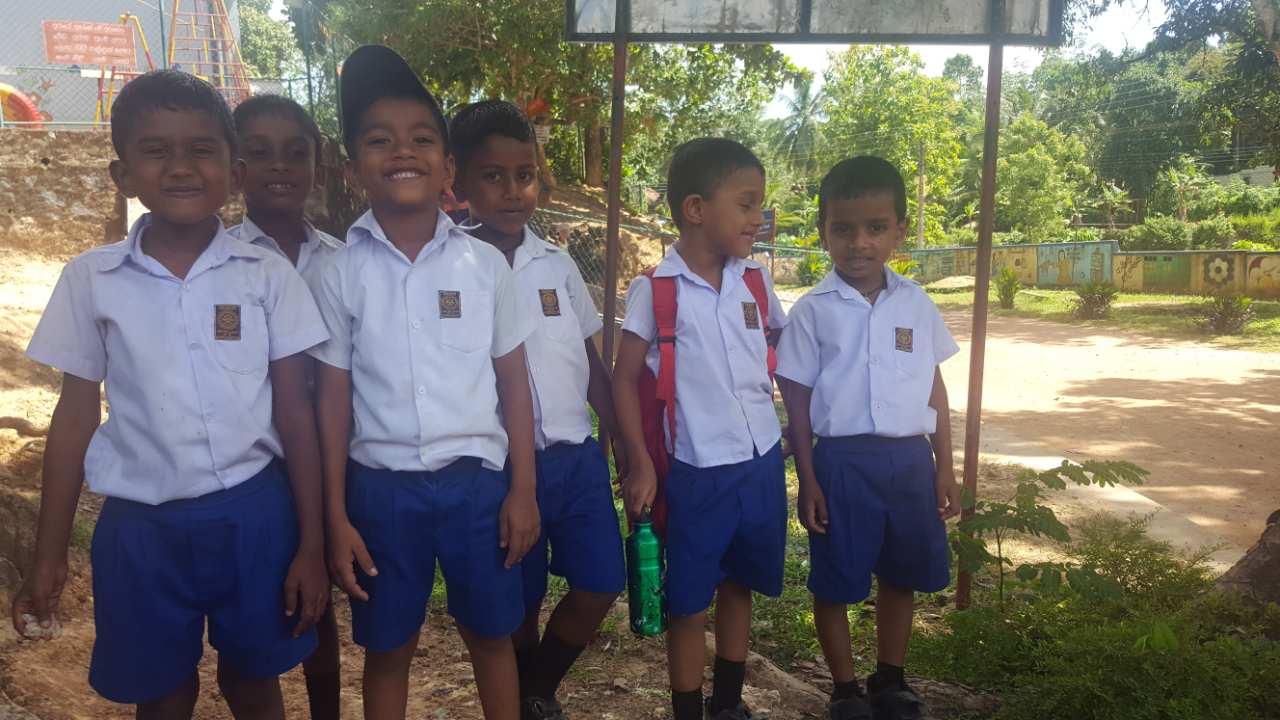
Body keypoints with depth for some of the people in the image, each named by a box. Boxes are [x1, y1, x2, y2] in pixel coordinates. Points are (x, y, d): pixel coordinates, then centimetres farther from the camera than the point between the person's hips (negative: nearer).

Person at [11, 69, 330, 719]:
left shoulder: (267, 275, -4)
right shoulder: (91, 279, -2)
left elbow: (295, 410, -2)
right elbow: (75, 416, 4)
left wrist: (311, 544, -2)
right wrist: (49, 555, 6)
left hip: (252, 515, 0)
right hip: (140, 525, 1)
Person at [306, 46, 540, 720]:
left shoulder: (484, 264, -2)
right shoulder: (340, 273, -4)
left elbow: (513, 381, 3)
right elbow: (333, 398, 0)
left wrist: (523, 488, 1)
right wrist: (335, 516, -1)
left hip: (476, 481, 1)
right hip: (383, 487, 0)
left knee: (491, 634, 15)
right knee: (388, 647, 15)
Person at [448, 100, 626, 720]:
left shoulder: (559, 265, 6)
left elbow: (592, 364, 11)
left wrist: (625, 446, 9)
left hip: (578, 456, 4)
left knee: (600, 584, 6)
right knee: (518, 603, 9)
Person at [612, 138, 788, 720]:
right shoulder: (654, 291, -11)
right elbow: (625, 380, -7)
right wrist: (640, 465, -11)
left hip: (762, 463, 5)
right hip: (697, 473, -5)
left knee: (740, 587, 19)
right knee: (689, 604, 6)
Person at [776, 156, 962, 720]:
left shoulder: (916, 305, 4)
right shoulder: (812, 311, -5)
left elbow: (935, 388, 11)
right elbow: (797, 400, -3)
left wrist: (944, 466, 9)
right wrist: (808, 480, -6)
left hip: (910, 459, 3)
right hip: (844, 461, -3)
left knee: (902, 576, 16)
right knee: (835, 584, 7)